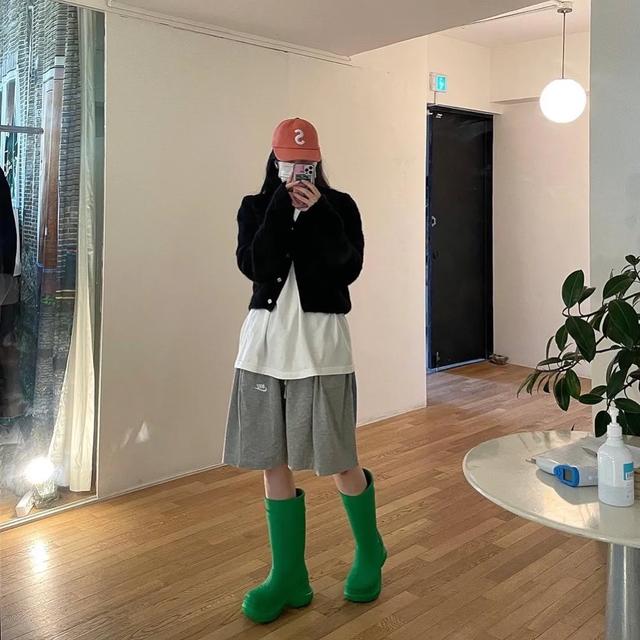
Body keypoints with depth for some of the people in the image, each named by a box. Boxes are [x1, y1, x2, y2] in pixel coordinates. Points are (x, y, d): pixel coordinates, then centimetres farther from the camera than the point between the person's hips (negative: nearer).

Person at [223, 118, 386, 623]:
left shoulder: (339, 205, 3)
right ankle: (290, 577, 22)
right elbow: (256, 266, -9)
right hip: (265, 340, 3)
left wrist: (319, 213, -13)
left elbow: (349, 268, -9)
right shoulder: (255, 207, 7)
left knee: (339, 462, 2)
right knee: (273, 463, 6)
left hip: (321, 341, -2)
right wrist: (282, 205, -11)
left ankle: (370, 552, 31)